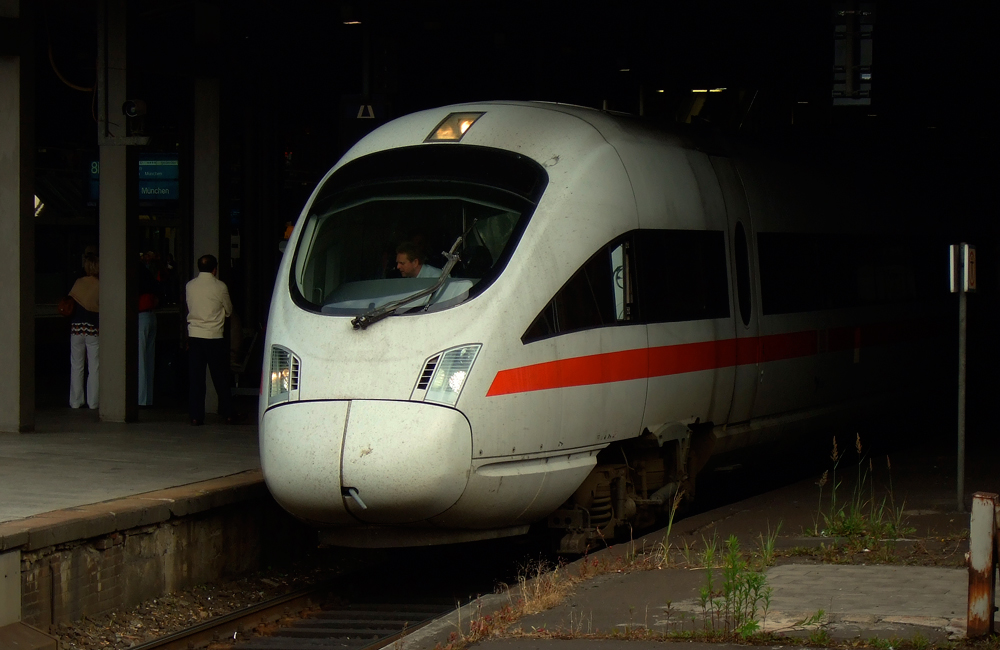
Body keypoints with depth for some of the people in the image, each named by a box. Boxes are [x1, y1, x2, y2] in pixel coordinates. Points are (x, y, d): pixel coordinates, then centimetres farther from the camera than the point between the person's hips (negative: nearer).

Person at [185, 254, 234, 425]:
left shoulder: (190, 286, 2)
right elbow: (229, 310, 6)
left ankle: (196, 416, 2)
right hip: (215, 336, -2)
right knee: (220, 378, 7)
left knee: (196, 379, 5)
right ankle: (227, 414, 13)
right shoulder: (220, 286, -6)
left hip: (194, 336, 2)